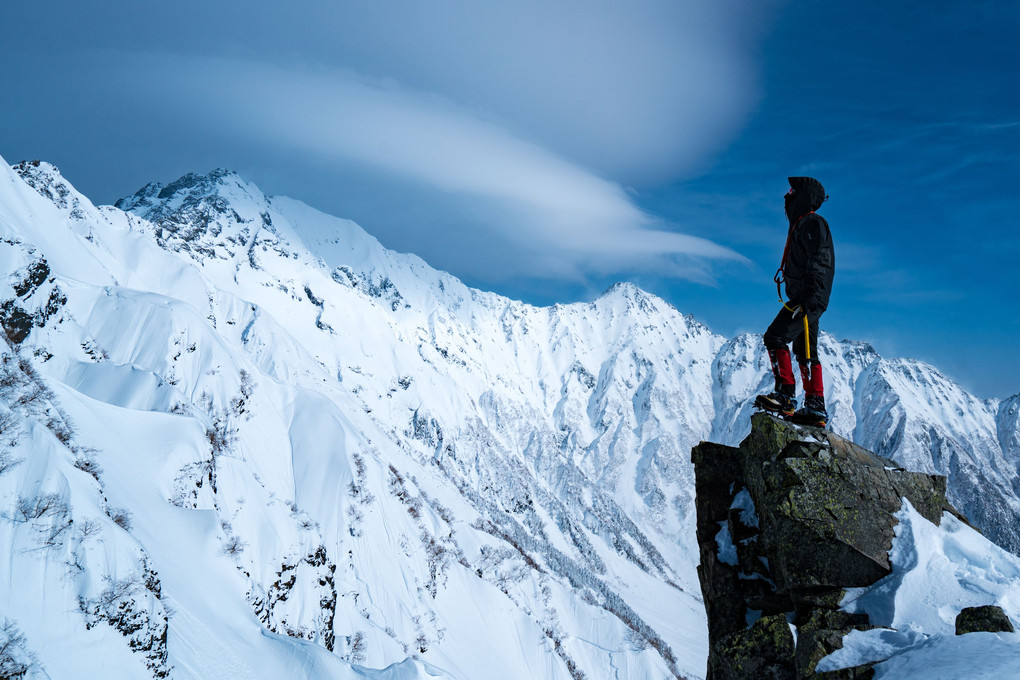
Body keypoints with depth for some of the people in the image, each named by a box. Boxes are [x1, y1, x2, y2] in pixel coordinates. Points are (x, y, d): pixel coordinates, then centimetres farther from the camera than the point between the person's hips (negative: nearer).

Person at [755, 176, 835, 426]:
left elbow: (819, 262, -18)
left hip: (810, 299, -10)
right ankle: (815, 407, 8)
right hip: (802, 300, 10)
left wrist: (808, 296, -27)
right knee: (805, 352, 7)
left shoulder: (813, 223, -6)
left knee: (775, 337, -15)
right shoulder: (801, 225, 24)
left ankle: (785, 394, -17)